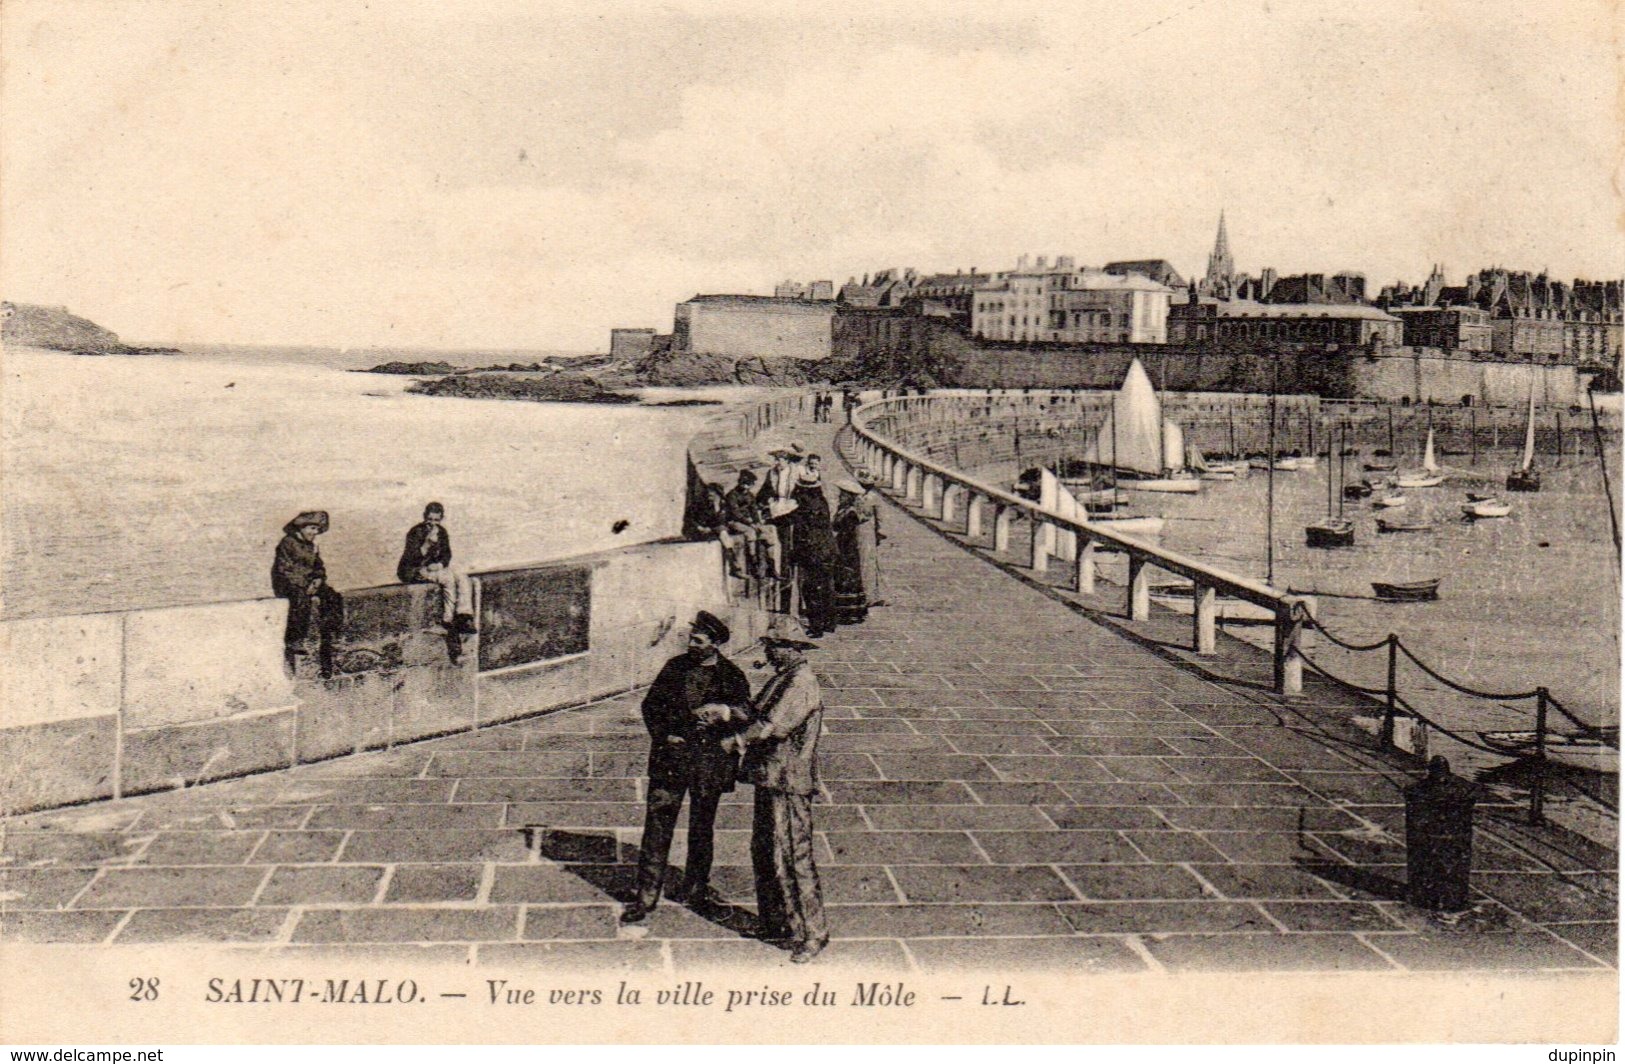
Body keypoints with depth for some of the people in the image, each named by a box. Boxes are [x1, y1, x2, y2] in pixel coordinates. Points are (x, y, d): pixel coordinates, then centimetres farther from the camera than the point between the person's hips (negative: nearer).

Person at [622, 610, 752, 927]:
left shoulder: (732, 676, -1)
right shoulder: (675, 667, 5)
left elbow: (747, 717, -5)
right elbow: (651, 704, 12)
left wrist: (725, 711, -24)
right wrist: (662, 735, -2)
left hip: (709, 760, 0)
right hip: (671, 755, 1)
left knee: (702, 827, 13)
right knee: (657, 824, -4)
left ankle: (696, 888, 30)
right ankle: (645, 897, -1)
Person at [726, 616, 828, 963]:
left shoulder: (801, 683, -17)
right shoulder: (781, 678, 16)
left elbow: (773, 725, -24)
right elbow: (755, 712, 14)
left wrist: (736, 741, -14)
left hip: (788, 783, -10)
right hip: (769, 779, 10)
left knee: (792, 857, -6)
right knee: (763, 853, 16)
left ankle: (812, 933, 3)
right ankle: (775, 924, 28)